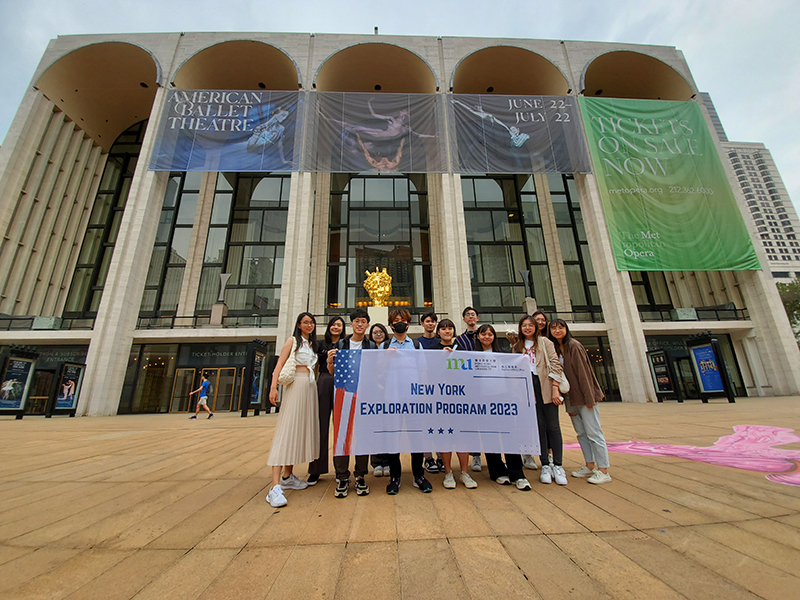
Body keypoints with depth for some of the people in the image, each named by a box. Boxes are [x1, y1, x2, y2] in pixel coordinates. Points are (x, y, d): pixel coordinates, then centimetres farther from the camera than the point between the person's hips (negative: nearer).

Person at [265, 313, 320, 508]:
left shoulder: (313, 344, 21)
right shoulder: (293, 341, 3)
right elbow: (280, 364, -8)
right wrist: (273, 386, -19)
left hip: (310, 387, 7)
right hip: (296, 385, -7)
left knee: (302, 429, 9)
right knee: (286, 430, -11)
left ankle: (287, 477, 22)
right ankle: (275, 487, -13)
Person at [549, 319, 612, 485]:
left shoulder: (574, 346, -11)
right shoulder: (556, 349, 10)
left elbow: (584, 372, -14)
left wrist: (589, 398, -17)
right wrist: (567, 402, 10)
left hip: (583, 396, -7)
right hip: (571, 399, 7)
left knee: (593, 433, -2)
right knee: (581, 433, 13)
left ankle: (603, 471, 7)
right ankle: (590, 466, 24)